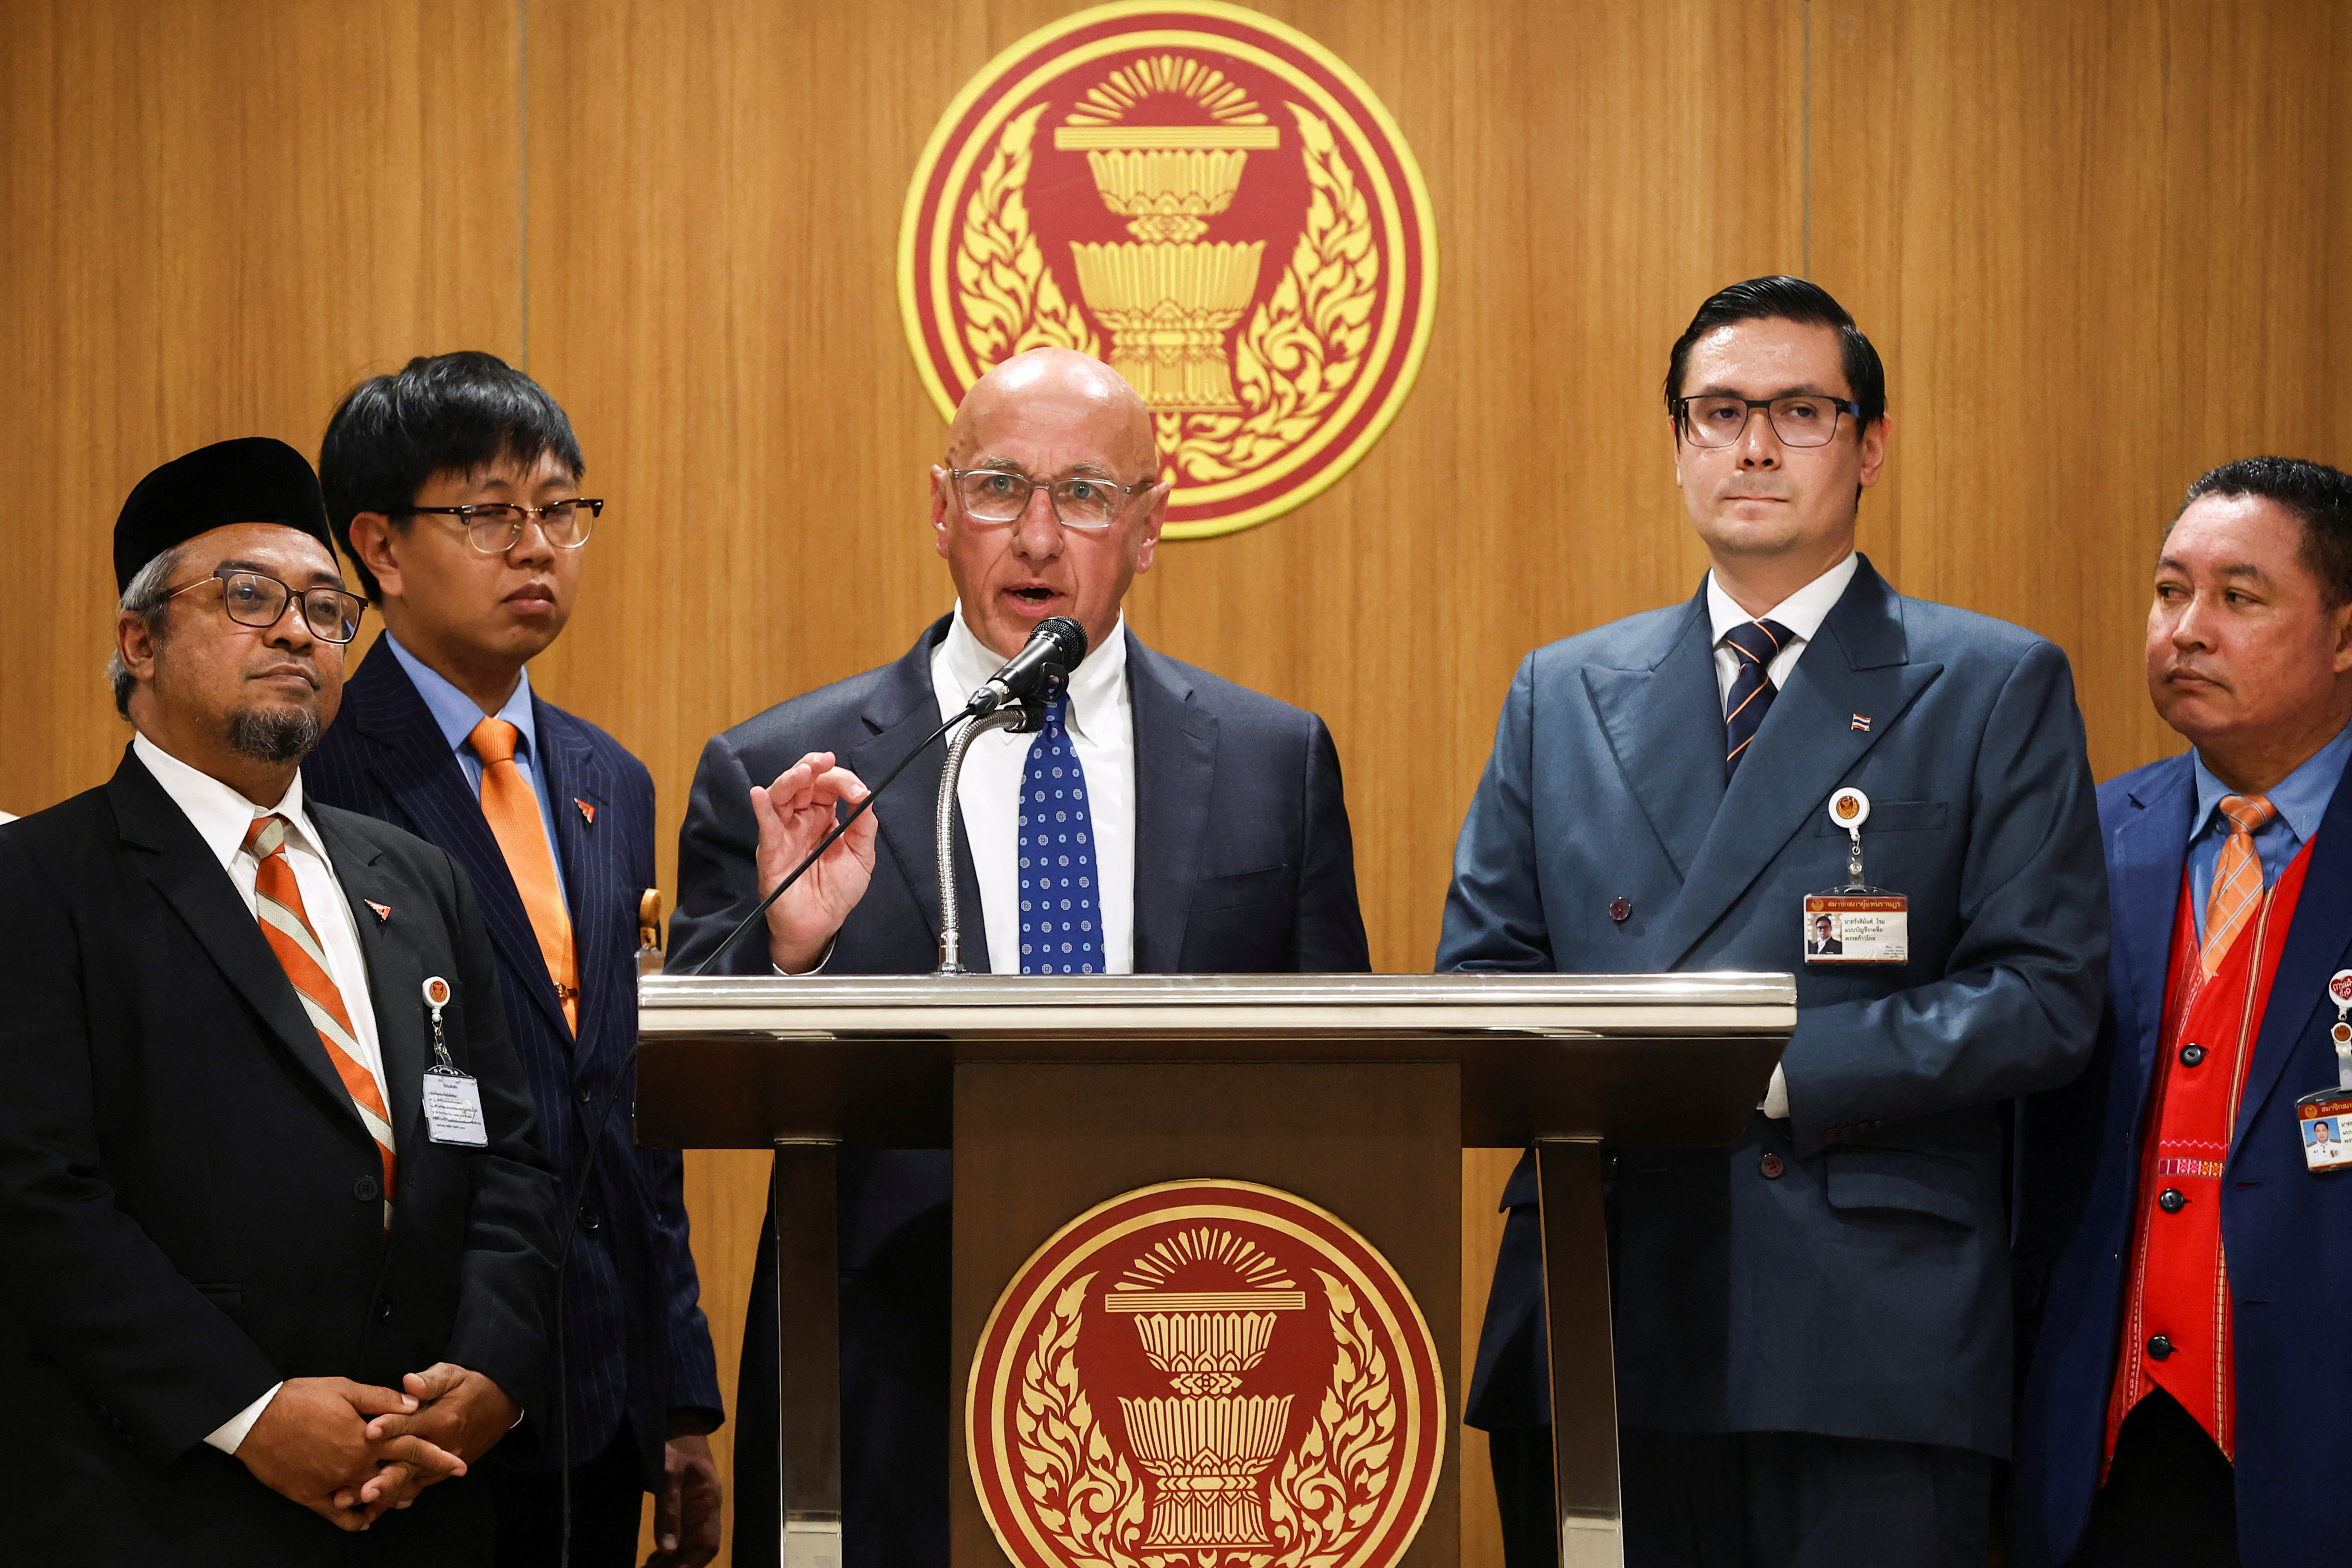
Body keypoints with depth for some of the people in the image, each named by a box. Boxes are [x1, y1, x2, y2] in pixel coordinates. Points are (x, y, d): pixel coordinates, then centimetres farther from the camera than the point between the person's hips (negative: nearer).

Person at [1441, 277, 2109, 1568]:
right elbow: (1478, 972, 15)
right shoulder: (1562, 693, 18)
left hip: (1872, 1347, -3)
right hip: (1599, 1327, 3)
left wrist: (1776, 1072, -13)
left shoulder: (1997, 689, 7)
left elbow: (2045, 998, -2)